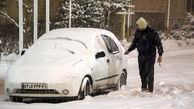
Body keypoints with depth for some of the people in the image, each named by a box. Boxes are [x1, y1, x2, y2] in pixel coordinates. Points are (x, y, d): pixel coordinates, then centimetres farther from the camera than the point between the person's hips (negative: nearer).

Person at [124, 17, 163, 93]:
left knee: (149, 74, -7)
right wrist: (129, 50, 7)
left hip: (150, 56, -5)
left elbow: (159, 43, -5)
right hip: (141, 56, 5)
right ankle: (144, 88, 22)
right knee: (142, 73, 10)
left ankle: (150, 90, -2)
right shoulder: (138, 32, 5)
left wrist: (160, 55, -10)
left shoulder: (152, 33, -10)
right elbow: (134, 42, 19)